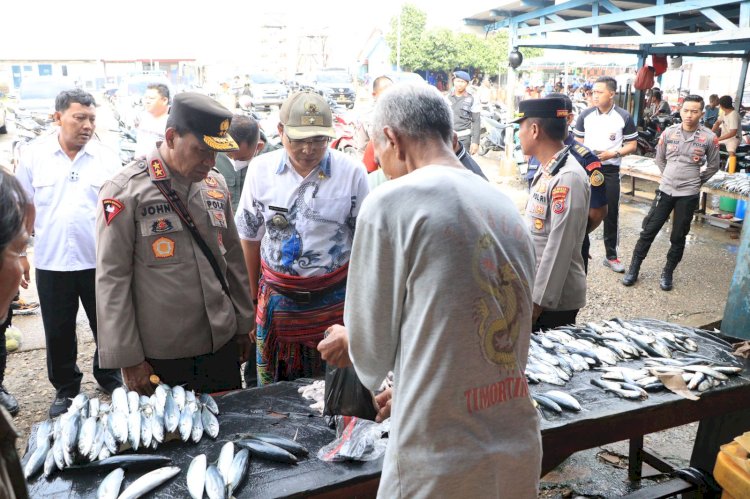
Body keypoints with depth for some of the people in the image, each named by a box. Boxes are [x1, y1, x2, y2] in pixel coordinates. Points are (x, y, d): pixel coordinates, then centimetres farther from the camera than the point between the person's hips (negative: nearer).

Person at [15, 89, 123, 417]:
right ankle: (65, 390, 30)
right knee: (58, 332, 12)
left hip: (100, 261, 0)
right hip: (51, 263, 0)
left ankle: (109, 379, 33)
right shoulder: (34, 155, 0)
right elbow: (25, 206, 6)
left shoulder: (106, 157, -1)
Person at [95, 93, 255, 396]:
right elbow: (111, 279, -10)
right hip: (159, 357, -4)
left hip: (221, 345, 5)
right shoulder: (124, 192, -11)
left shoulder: (216, 185, 5)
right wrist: (128, 358, -9)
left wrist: (243, 325, 13)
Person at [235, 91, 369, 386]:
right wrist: (254, 292, 10)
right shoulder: (261, 169, -2)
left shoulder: (351, 171, -8)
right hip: (276, 297, 2)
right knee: (273, 387, 13)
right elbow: (250, 235, 8)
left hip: (334, 299, -1)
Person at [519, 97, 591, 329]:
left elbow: (560, 247, -23)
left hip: (554, 299, -8)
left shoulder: (568, 178, -22)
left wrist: (538, 301, -20)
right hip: (533, 287, 8)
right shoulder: (547, 169, 7)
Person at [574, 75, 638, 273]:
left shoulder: (624, 117, -4)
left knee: (611, 214, 6)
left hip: (610, 171, -1)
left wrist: (612, 154, -16)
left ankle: (611, 256, 17)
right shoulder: (585, 115, 1)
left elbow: (632, 145, 0)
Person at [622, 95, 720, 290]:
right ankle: (634, 269, 15)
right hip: (665, 191, 1)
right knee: (648, 231, 4)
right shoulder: (669, 132, -1)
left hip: (688, 195, -1)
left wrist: (696, 181, 9)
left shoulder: (709, 138, -7)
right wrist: (670, 177, 12)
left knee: (678, 237, 9)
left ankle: (667, 273, 23)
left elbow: (713, 166, 7)